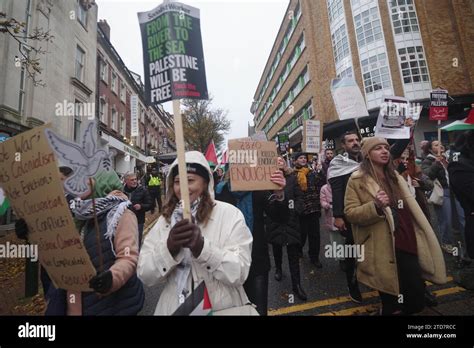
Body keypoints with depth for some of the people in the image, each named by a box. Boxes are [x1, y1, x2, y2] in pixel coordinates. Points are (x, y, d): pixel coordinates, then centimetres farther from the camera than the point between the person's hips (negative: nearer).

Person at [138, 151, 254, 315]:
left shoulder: (230, 214, -15)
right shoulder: (165, 220, -4)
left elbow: (239, 273, -19)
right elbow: (145, 276, -7)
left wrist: (202, 246, -32)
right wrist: (168, 248, -25)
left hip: (223, 308, -2)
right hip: (175, 307, 3)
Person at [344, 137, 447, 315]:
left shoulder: (395, 176, 15)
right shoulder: (357, 180, -7)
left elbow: (409, 208, 25)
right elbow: (350, 213, -12)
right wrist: (375, 206, -27)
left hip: (406, 244, 6)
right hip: (382, 249, -6)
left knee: (416, 301, 11)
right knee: (391, 304, 7)